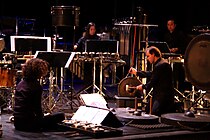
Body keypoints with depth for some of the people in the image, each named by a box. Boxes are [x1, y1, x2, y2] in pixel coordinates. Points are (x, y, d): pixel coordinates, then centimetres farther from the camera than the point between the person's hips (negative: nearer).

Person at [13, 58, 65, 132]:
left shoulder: (20, 83, 8)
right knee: (61, 115, -3)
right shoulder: (36, 87, -15)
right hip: (27, 123, -9)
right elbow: (37, 108, -12)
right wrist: (42, 116, 8)